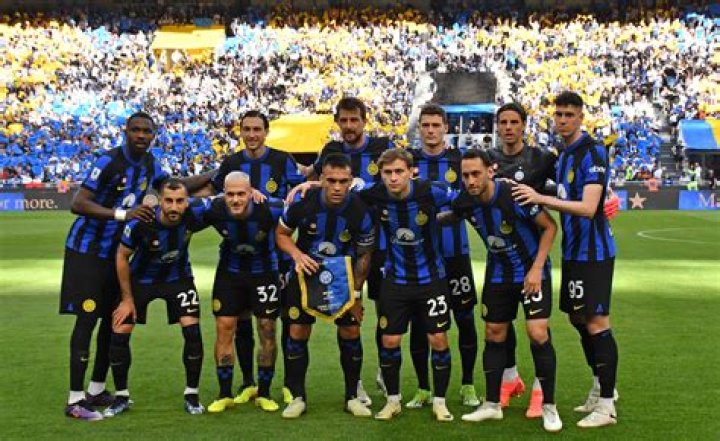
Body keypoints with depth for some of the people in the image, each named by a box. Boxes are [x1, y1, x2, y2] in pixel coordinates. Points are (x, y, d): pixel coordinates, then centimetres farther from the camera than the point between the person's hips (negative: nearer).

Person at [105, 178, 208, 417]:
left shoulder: (193, 216, -28)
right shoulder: (141, 223, -32)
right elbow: (122, 256, -14)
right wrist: (127, 298, -9)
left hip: (178, 278, 1)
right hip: (140, 279, -1)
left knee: (192, 331, -12)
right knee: (119, 333, -6)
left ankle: (192, 395, 6)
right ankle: (121, 397, 14)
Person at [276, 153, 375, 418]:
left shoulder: (360, 212, -21)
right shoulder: (302, 202, -21)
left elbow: (364, 255, -7)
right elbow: (281, 233, -5)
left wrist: (356, 293, -6)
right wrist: (297, 255, -24)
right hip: (307, 271, 0)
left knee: (350, 333, 0)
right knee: (298, 332, -2)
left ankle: (352, 397, 15)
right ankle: (298, 397, 11)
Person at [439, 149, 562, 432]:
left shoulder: (514, 195, -27)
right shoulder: (466, 202, -12)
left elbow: (550, 226, -16)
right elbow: (447, 218, 14)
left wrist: (537, 268, -18)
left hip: (532, 271, -5)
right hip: (498, 274, 5)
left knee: (538, 334, -14)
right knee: (493, 335, 8)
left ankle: (549, 406, 1)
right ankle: (492, 404, 20)